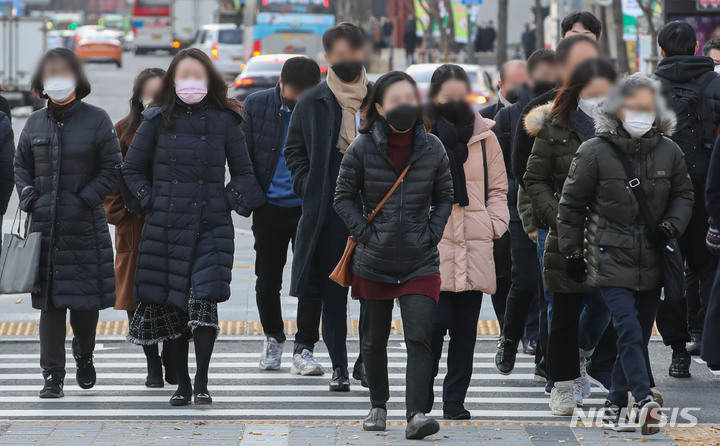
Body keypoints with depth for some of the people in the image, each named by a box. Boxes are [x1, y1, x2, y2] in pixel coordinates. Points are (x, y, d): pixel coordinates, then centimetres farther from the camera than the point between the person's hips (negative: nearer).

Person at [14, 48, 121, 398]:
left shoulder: (96, 120, -1)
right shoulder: (35, 123, 9)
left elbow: (112, 169, -1)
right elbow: (21, 166, 17)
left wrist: (84, 199, -10)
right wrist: (29, 198, 0)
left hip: (85, 226, -2)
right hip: (44, 225, 2)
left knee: (86, 299, 3)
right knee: (50, 303, -1)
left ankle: (84, 356, 30)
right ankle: (53, 375, 3)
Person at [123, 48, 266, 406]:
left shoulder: (224, 121, 5)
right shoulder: (158, 120, 5)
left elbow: (243, 172, 13)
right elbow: (132, 169, 13)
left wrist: (228, 201, 0)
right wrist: (151, 201, 2)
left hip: (212, 226, -1)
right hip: (166, 225, 1)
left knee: (204, 299, -15)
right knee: (170, 306, 3)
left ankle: (202, 383, -8)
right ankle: (182, 384, 15)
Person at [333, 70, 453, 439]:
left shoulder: (432, 149, 0)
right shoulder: (362, 148, -5)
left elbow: (444, 197, 12)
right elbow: (344, 197, 1)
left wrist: (431, 234, 0)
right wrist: (366, 234, -8)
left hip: (420, 264, 0)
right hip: (374, 263, 0)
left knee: (419, 339, -13)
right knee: (374, 341, 12)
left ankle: (417, 414, -18)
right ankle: (378, 405, 32)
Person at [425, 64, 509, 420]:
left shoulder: (484, 137, 11)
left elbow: (498, 190, 16)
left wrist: (495, 226, 2)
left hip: (475, 245, 3)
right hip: (432, 244, -3)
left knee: (465, 328, 3)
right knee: (437, 321, -11)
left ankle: (455, 400, 12)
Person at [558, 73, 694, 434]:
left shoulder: (668, 151, 2)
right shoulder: (594, 152, -6)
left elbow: (684, 195, 16)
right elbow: (571, 205, 2)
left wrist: (669, 227, -3)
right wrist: (572, 253, 2)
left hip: (651, 263, 4)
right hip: (611, 259, -4)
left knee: (638, 336, 8)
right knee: (628, 330, -18)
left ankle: (616, 403, 20)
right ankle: (645, 401, -27)